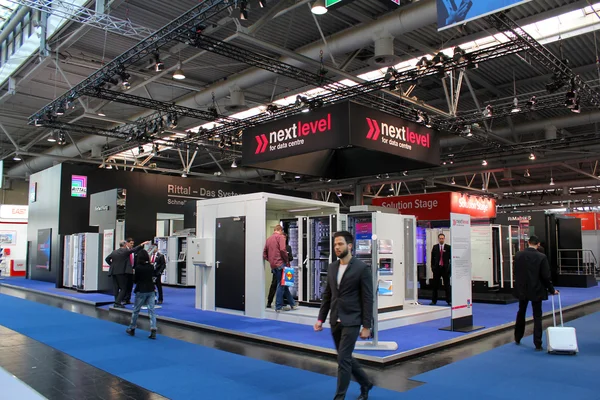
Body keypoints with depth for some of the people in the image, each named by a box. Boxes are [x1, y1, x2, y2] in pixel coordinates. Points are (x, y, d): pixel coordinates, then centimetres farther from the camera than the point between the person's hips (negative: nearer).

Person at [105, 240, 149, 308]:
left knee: (116, 288, 11)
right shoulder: (125, 251, -7)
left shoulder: (114, 252, 11)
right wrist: (142, 244, -5)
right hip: (121, 272, -7)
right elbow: (134, 250, -10)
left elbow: (107, 259, 16)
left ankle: (116, 302, 15)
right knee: (123, 288, -2)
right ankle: (118, 302, -9)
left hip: (113, 272, 7)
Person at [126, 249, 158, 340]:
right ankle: (153, 330, -10)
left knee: (136, 310, 13)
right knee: (151, 310, 0)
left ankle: (132, 329, 27)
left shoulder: (138, 267, -12)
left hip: (141, 291, -3)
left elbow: (135, 280, -4)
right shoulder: (151, 267, -1)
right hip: (151, 290, 3)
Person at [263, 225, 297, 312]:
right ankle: (279, 307, 1)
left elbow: (264, 254, 15)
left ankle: (292, 304, 20)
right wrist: (287, 261, -5)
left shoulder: (269, 239, 17)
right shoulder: (280, 237, -4)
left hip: (273, 266, 7)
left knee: (283, 285, 13)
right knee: (281, 285, -1)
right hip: (280, 264, -7)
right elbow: (282, 250, -17)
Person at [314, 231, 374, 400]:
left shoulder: (362, 268, -10)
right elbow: (327, 295, 12)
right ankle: (365, 383, 39)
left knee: (343, 359, -7)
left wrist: (366, 326, -11)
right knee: (345, 358, 17)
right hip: (335, 321, 7)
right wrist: (320, 319, 8)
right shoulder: (332, 267, 8)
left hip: (351, 321, -6)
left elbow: (368, 299, -10)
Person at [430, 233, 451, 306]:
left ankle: (449, 301, 9)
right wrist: (432, 267, 2)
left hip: (445, 268, -2)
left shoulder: (448, 247, 0)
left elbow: (451, 257, 0)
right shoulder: (435, 247, 6)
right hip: (437, 268, 2)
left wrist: (450, 267, -7)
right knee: (435, 285, 5)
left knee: (447, 285, 3)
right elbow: (432, 258, 8)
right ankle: (434, 301, 11)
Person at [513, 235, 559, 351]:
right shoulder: (542, 257, -13)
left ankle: (517, 338, 30)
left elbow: (516, 273, 3)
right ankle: (537, 344, 3)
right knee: (537, 316, 4)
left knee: (521, 313, 20)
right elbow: (546, 276, -10)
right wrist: (552, 290, 2)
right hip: (536, 290, -3)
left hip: (522, 290, 3)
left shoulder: (518, 255, -4)